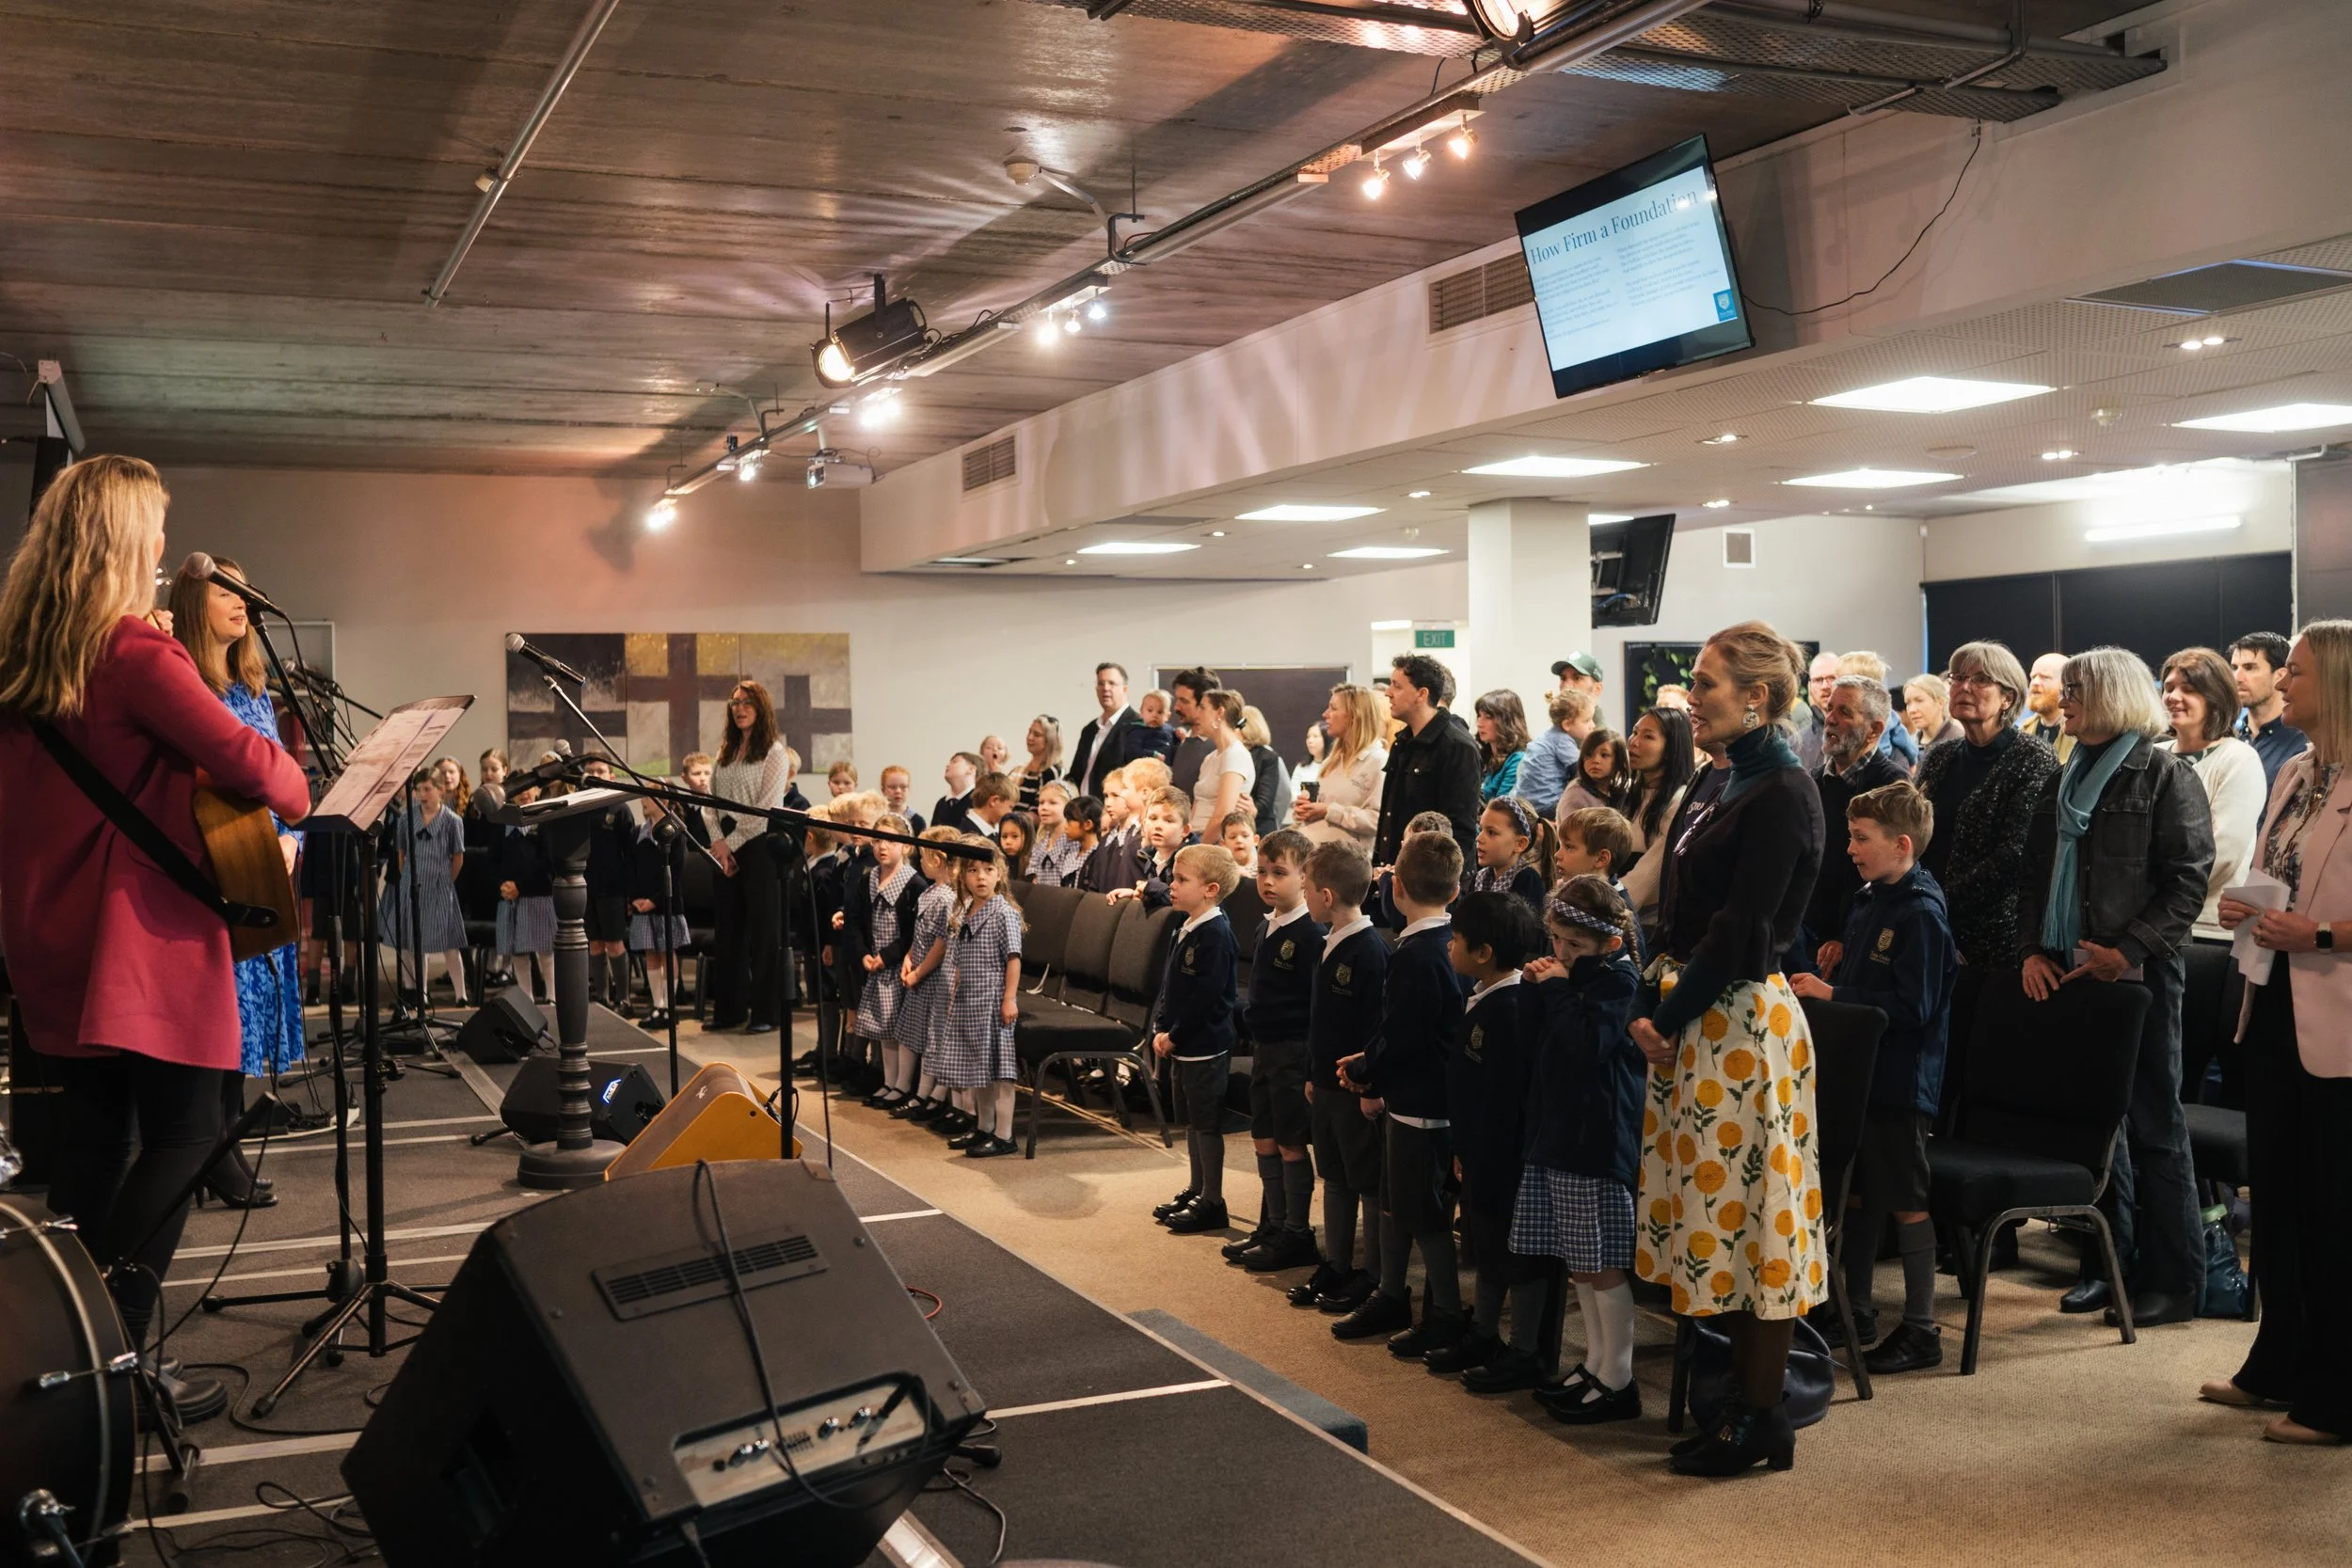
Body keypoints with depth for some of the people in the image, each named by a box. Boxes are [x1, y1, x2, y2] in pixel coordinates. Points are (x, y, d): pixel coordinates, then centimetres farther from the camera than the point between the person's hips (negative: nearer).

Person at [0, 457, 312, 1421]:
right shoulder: (134, 652, -17)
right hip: (142, 930, -8)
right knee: (182, 1133, 1)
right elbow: (241, 759, -19)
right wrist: (298, 792, -2)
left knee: (93, 1134, 14)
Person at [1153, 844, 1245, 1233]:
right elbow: (1168, 983, 15)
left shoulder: (1216, 935, -19)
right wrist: (1160, 1028, 4)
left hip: (1205, 1046, -9)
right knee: (1190, 1121, 17)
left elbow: (1206, 997, -22)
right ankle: (1197, 1193, 29)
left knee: (1207, 1124, 0)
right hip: (1179, 1044, 9)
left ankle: (1212, 1203, 9)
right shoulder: (1185, 930, 10)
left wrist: (1175, 1036, -16)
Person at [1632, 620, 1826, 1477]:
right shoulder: (1728, 785, 13)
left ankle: (1762, 1421, 11)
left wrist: (1672, 1018, -15)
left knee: (1747, 1207, 0)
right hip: (1693, 1015, 9)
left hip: (1742, 1019, -9)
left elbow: (1738, 929, -19)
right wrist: (1659, 1005, 5)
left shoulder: (1782, 794, -15)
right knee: (1714, 1204, 13)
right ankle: (1738, 1394, 24)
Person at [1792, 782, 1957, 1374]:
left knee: (1906, 1204, 1)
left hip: (1900, 1079, -9)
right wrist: (1834, 959, 3)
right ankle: (1856, 1309, 28)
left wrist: (1833, 995, -22)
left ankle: (1921, 1331, 11)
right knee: (1857, 1194, 16)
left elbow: (1912, 1007, -23)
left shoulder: (1921, 914, -17)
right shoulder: (1866, 900, 9)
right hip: (1856, 1070, 9)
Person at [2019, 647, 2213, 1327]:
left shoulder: (2164, 775, -5)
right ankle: (2108, 1263, 20)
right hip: (2067, 970, 7)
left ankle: (2173, 1279, 7)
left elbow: (2189, 880, -11)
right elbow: (2035, 874, 17)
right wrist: (2032, 950, 3)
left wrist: (2130, 950, -19)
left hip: (2137, 974, -7)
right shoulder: (2067, 780, 16)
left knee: (2153, 1125, -1)